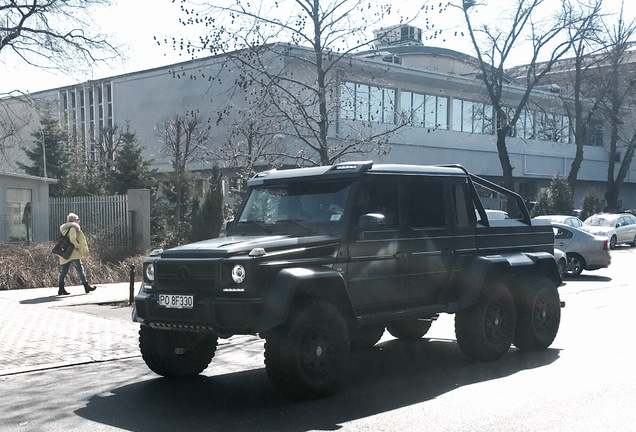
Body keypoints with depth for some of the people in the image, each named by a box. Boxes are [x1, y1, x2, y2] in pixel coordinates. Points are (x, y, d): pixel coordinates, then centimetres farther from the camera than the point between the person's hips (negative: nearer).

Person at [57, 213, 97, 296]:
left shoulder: (65, 230, 21)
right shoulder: (73, 228, -7)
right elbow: (73, 240, -19)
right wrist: (80, 247, -9)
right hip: (73, 254, -9)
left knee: (63, 272, 7)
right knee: (80, 270, -4)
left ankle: (61, 290, 6)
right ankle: (87, 287, -1)